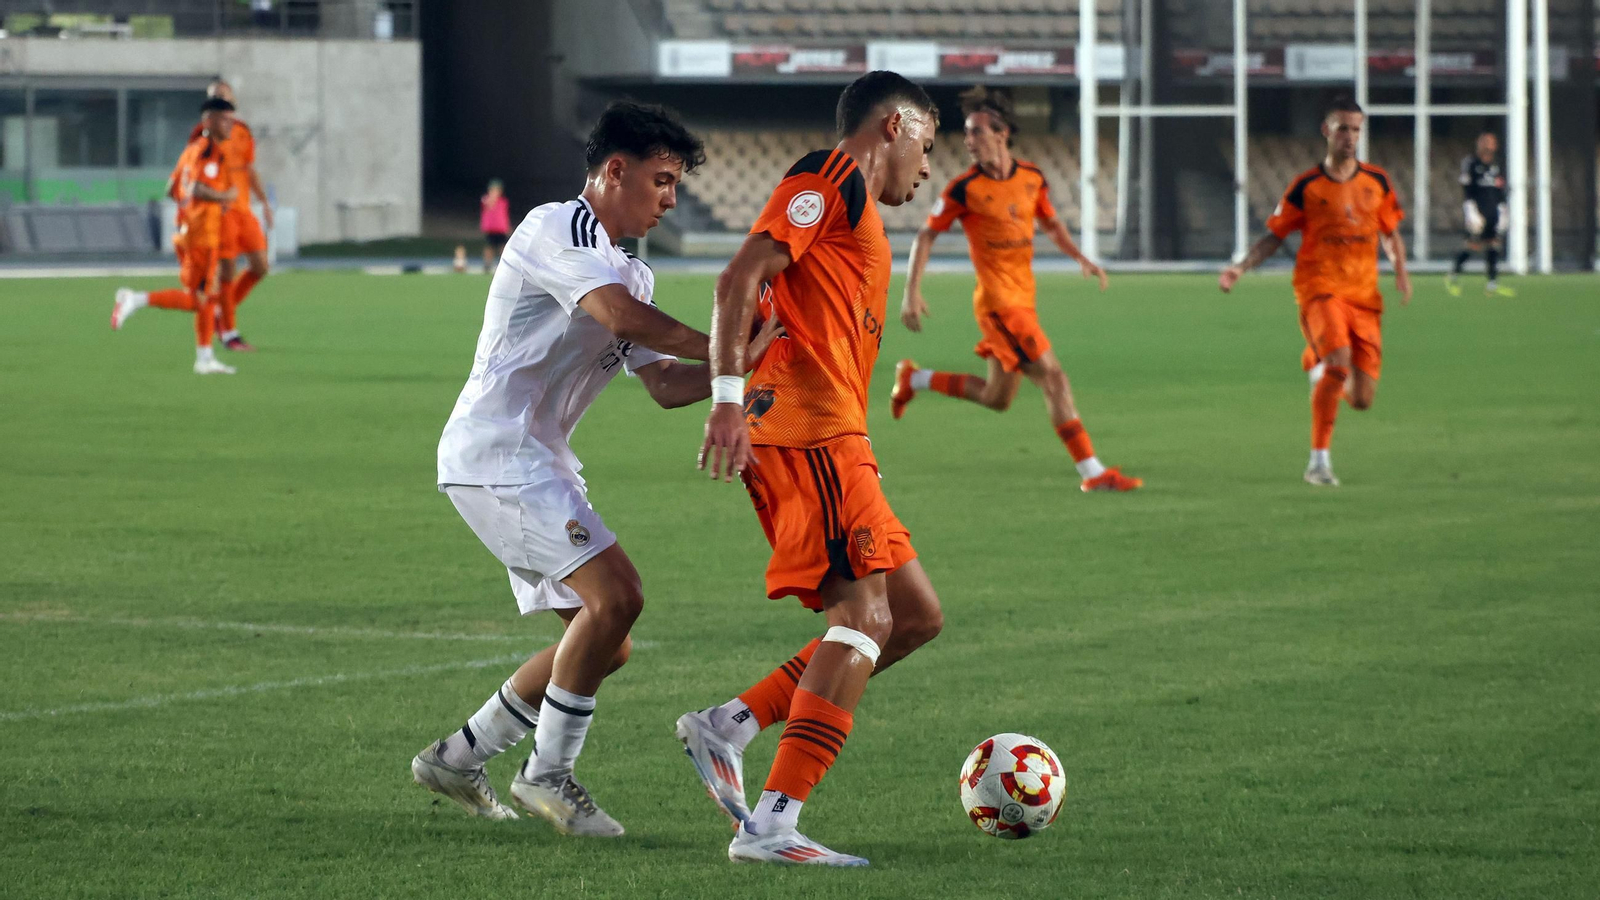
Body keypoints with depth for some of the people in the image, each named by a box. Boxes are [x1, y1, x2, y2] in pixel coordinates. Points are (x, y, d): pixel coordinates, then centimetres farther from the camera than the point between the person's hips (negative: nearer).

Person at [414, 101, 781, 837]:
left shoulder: (625, 270, 20)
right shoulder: (559, 230, -10)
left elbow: (665, 383, 16)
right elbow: (623, 317, -26)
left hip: (536, 460, 10)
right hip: (495, 451, -10)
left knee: (605, 644, 8)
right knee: (615, 595, -22)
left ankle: (457, 758, 18)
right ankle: (547, 775, -11)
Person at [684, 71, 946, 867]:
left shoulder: (855, 209, 29)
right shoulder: (833, 177, -1)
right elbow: (742, 277, -13)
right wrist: (729, 394, -23)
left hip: (823, 436, 10)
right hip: (807, 426, -10)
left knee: (915, 614, 7)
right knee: (865, 614, -18)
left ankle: (729, 726, 3)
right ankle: (772, 825, -26)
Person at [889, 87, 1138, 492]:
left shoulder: (1031, 177, 4)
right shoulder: (965, 188, -11)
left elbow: (1052, 223, 19)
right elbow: (926, 235, -3)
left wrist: (1081, 258, 3)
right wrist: (912, 292, -9)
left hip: (1023, 300, 7)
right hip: (998, 302, -7)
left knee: (997, 398, 17)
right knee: (1053, 379, -13)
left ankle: (913, 379, 34)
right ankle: (1092, 472, -9)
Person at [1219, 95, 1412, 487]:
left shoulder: (1377, 182, 8)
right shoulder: (1306, 186, 0)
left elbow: (1390, 233, 20)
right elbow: (1275, 235, 8)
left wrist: (1400, 269, 1)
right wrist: (1241, 267, -6)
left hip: (1364, 294, 4)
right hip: (1320, 288, -4)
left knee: (1361, 399, -1)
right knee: (1339, 359, -30)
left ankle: (1316, 364, 35)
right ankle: (1319, 461, -21)